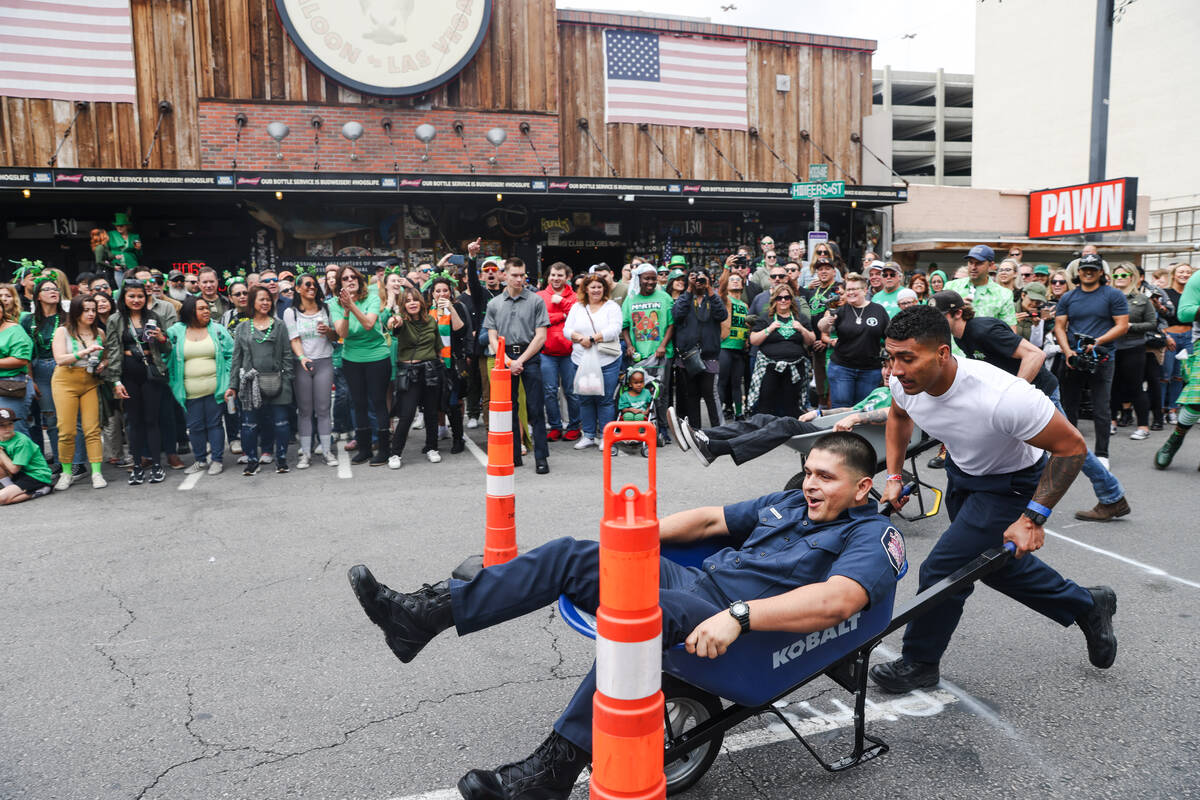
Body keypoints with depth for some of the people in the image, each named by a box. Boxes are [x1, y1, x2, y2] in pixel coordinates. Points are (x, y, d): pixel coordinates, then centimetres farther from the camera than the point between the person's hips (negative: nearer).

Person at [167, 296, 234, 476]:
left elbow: (231, 353, 4)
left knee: (214, 423, 3)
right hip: (190, 391, 1)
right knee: (195, 425, 8)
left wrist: (225, 376, -2)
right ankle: (200, 460, 21)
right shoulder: (176, 332, 4)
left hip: (214, 388, -1)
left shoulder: (218, 329, 3)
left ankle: (217, 459, 13)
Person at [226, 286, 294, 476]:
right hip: (250, 383, 1)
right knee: (250, 423, 3)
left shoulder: (279, 325, 8)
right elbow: (236, 358, 9)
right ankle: (252, 460, 15)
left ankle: (281, 459, 14)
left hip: (275, 382, -1)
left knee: (280, 422, 2)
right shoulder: (242, 328, 10)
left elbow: (287, 355, 5)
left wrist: (287, 379, -4)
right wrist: (232, 385, 4)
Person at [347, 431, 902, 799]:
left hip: (746, 622, -8)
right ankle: (423, 616, -9)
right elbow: (710, 519, 24)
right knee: (571, 555, -7)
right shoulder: (788, 504, 22)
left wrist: (738, 616, -34)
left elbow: (837, 600, -23)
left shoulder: (871, 535, -3)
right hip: (693, 581, 8)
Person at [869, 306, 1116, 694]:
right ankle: (1087, 606, 47)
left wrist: (1033, 518, -31)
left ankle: (919, 663, 16)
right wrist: (894, 476, 1)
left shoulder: (1002, 396, -42)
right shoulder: (907, 382, -22)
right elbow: (898, 416, 5)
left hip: (1011, 484, -7)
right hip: (962, 473, 7)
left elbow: (1071, 448, -28)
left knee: (943, 569, -9)